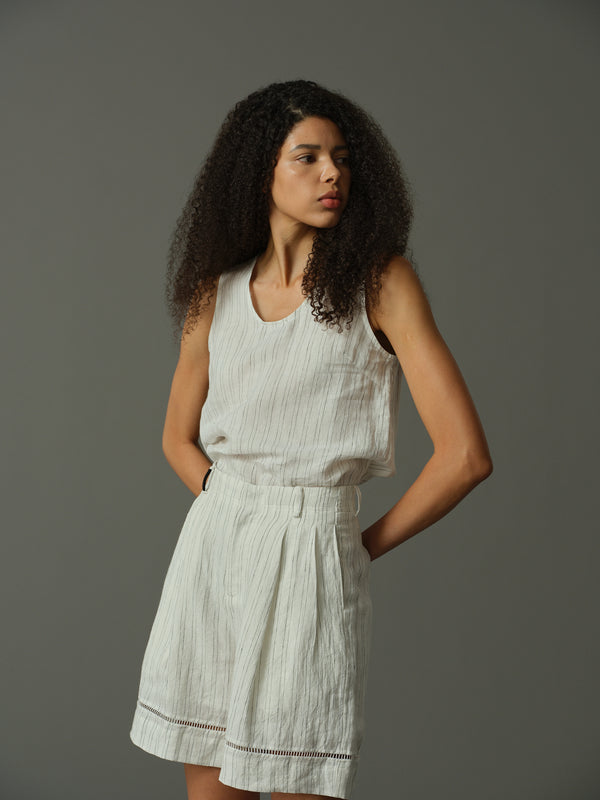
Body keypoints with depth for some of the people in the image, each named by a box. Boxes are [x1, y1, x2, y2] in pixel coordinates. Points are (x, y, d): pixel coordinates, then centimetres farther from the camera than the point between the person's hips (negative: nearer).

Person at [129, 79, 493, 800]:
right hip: (211, 549, 4)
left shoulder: (382, 281, -6)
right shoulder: (217, 294, 7)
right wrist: (231, 507, 7)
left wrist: (367, 546, -2)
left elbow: (465, 455, -12)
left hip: (311, 559, -4)